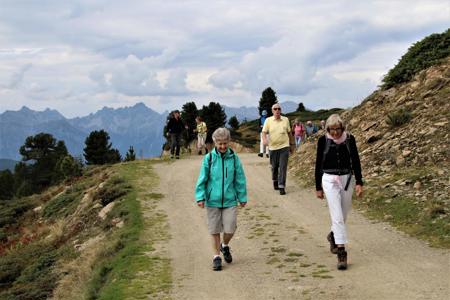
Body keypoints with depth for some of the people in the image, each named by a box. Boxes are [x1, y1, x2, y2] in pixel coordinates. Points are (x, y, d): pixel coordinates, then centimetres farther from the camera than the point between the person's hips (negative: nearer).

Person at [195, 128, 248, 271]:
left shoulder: (234, 158, -2)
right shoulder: (209, 158, -5)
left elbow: (240, 179, 5)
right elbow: (202, 179, -1)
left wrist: (242, 197, 9)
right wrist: (200, 196, -8)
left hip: (230, 200, 0)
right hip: (213, 200, 0)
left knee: (230, 229, -2)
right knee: (215, 230, 7)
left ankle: (225, 246, 30)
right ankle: (217, 256, 22)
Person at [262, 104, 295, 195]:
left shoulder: (286, 120, 6)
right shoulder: (268, 120, 0)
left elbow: (289, 133, 14)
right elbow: (264, 132, -4)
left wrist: (292, 144, 17)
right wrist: (264, 139, -25)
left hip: (284, 146, 0)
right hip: (273, 147, 0)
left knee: (283, 167, -6)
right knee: (274, 167, 12)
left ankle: (281, 187, -3)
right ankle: (275, 181, 38)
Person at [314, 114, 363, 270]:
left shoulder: (349, 139, -2)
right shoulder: (323, 140, -5)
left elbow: (355, 161, 3)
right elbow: (319, 164, 2)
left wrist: (359, 183, -2)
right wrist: (318, 187, 4)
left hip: (347, 179, 3)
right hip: (329, 180, -2)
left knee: (343, 215, 15)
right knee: (337, 217, -10)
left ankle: (333, 235, 44)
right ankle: (341, 253, -10)